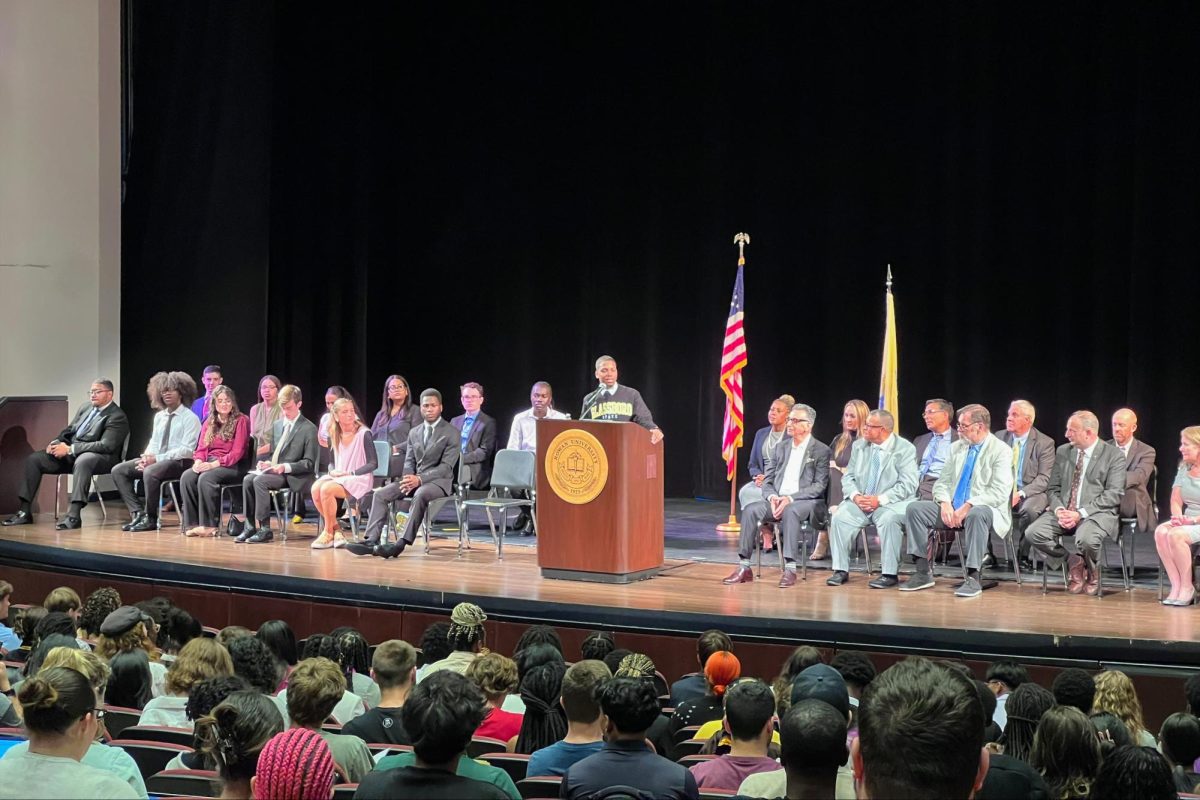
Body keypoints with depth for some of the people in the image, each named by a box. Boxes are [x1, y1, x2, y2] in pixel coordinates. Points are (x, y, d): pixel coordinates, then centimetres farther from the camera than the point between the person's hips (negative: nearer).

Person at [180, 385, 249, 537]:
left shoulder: (241, 420, 0)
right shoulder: (209, 422, 19)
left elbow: (237, 452, -8)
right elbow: (201, 448, 15)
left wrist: (215, 464, -19)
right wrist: (198, 461, -9)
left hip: (231, 466, -5)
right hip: (209, 463, 5)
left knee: (206, 478, -34)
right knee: (186, 477, -25)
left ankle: (209, 525, -28)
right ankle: (192, 523, -25)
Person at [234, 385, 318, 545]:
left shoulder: (309, 429, -4)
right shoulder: (277, 425, 17)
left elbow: (309, 463, -8)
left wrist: (286, 467, -21)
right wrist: (268, 462, 1)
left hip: (293, 477, -6)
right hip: (274, 470, 7)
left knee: (260, 480, -30)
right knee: (248, 479, -22)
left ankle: (264, 529, -26)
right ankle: (250, 526, -19)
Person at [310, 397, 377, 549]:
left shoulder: (364, 434, -6)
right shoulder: (333, 436, 10)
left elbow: (373, 463, -7)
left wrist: (350, 473, -16)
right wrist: (332, 471, -6)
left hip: (359, 480, -5)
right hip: (337, 477, 5)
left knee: (326, 489, -31)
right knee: (315, 488, -25)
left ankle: (328, 533, -14)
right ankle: (336, 530, -12)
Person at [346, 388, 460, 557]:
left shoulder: (452, 433, -3)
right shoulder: (414, 432, 16)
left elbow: (446, 466, -12)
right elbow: (409, 461, 15)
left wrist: (419, 479, -25)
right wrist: (409, 480, -10)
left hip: (438, 481, -6)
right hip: (415, 480, 6)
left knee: (420, 495, -39)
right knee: (380, 494, -15)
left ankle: (401, 543, -45)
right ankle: (371, 540, -25)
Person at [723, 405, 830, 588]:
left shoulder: (821, 450, -1)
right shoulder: (782, 447, 15)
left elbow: (819, 486, -10)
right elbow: (768, 480, 14)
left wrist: (790, 499, -20)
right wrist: (772, 497, -10)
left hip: (806, 502, -5)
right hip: (777, 500, 5)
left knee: (790, 511, -38)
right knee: (750, 510, -22)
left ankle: (790, 569, -39)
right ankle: (744, 568, -22)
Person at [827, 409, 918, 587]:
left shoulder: (905, 449, -5)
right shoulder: (859, 446, 12)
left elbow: (907, 485, -12)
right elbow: (848, 477, 11)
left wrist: (880, 499, -22)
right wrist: (855, 496, -10)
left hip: (890, 504, -5)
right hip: (859, 502, 5)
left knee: (889, 520, -36)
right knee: (839, 517, -22)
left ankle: (889, 573, -27)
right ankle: (841, 570, -14)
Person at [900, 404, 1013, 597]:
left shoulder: (1001, 451, -6)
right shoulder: (956, 448, 15)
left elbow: (999, 492, -16)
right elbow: (942, 482, 13)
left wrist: (968, 506, -24)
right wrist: (945, 503, -9)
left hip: (984, 509, -6)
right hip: (951, 509, 6)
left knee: (977, 514, -40)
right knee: (914, 508, -13)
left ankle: (973, 579, -35)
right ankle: (923, 573, -12)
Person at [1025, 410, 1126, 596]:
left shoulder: (1113, 455, -2)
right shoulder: (1063, 452, 14)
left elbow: (1113, 495, -9)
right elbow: (1053, 489, 14)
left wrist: (1080, 513, -18)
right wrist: (1059, 509, -10)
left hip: (1097, 513, -5)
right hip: (1064, 512, 5)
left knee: (1086, 539, -37)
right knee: (1033, 532, -22)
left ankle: (1091, 571, 0)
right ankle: (1072, 563, 1)